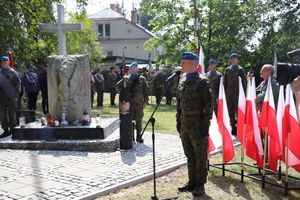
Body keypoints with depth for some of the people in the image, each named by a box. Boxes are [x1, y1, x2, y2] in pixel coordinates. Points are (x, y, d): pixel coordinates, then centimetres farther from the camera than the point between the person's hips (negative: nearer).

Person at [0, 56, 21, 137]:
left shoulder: (12, 72, -3)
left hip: (11, 97, -4)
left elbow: (18, 83, -1)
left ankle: (12, 130, 16)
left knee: (12, 114, 6)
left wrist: (16, 93, -5)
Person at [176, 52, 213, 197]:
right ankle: (192, 182, 28)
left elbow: (208, 104, -12)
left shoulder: (202, 81, -10)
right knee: (189, 155, 15)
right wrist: (179, 120, 12)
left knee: (200, 156, 5)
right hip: (185, 124, 7)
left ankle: (200, 185, 17)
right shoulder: (182, 80, 10)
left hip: (198, 125, -7)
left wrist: (206, 124, -15)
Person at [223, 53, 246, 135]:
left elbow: (244, 82, -1)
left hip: (238, 93, -4)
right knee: (231, 112, 7)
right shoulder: (227, 69, 12)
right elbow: (225, 82, 14)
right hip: (229, 94, 4)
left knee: (238, 111, -5)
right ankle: (233, 128, 15)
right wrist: (225, 92, 7)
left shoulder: (241, 69, 1)